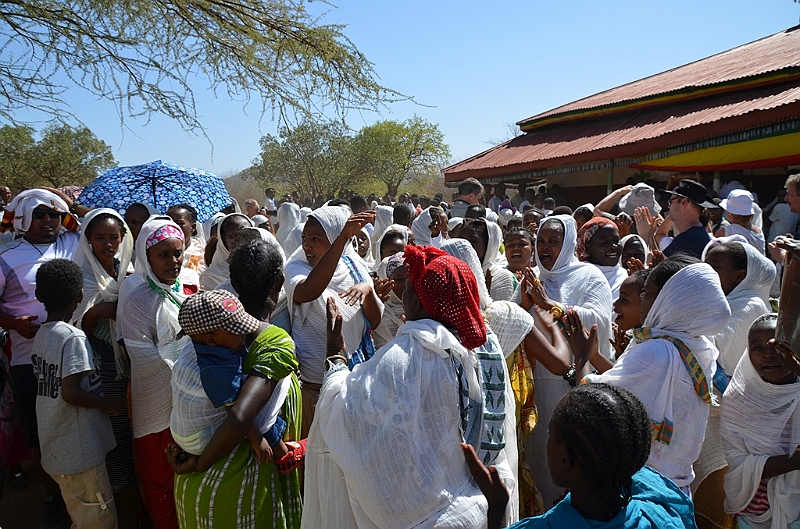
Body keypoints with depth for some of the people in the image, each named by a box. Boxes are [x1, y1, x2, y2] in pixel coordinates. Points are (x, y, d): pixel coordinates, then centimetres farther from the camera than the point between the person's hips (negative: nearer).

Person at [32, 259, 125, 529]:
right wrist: (110, 404, -11)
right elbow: (71, 393, -25)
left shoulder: (41, 335, 5)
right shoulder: (73, 338, -20)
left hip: (54, 450, 8)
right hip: (79, 452, -8)